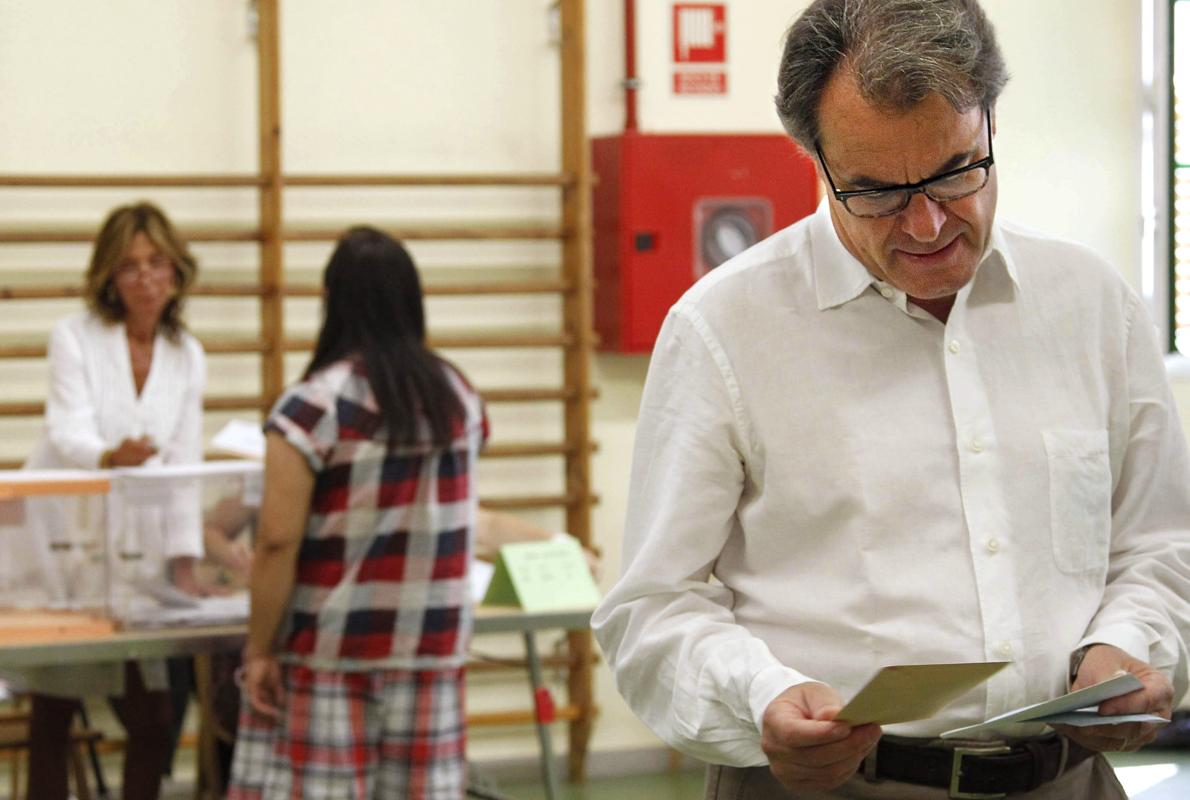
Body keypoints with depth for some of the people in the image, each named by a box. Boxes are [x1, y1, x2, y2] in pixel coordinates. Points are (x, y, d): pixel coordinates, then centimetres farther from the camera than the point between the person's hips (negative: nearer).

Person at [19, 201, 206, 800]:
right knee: (53, 714, 2)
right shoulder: (75, 337, -7)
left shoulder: (187, 356, 5)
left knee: (152, 717, 0)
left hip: (135, 552, 4)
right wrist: (111, 457, -43)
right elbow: (68, 432, -20)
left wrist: (184, 564, -6)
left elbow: (183, 463, 3)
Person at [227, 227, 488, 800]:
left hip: (331, 651, -5)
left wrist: (259, 648, -8)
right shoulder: (459, 396, 6)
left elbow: (277, 542, -15)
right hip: (433, 645, 5)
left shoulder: (313, 406, -11)